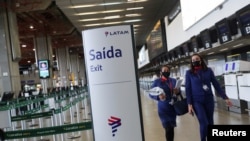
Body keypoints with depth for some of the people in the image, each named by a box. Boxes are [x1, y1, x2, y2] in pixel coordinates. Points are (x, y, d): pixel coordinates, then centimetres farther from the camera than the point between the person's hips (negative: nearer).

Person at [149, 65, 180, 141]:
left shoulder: (173, 80, 5)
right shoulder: (157, 81, -6)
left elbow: (178, 91, 12)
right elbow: (151, 94, -6)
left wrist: (177, 91, -12)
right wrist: (158, 97, -25)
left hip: (173, 107, 4)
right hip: (163, 109, -4)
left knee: (171, 127, 14)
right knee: (168, 128, -11)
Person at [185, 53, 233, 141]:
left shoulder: (208, 70, 2)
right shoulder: (189, 73, -3)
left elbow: (216, 84, 5)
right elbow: (188, 89, -3)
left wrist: (225, 97, 2)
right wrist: (189, 104, -8)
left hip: (209, 99, 3)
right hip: (197, 101, -3)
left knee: (210, 123, 9)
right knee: (204, 123, -10)